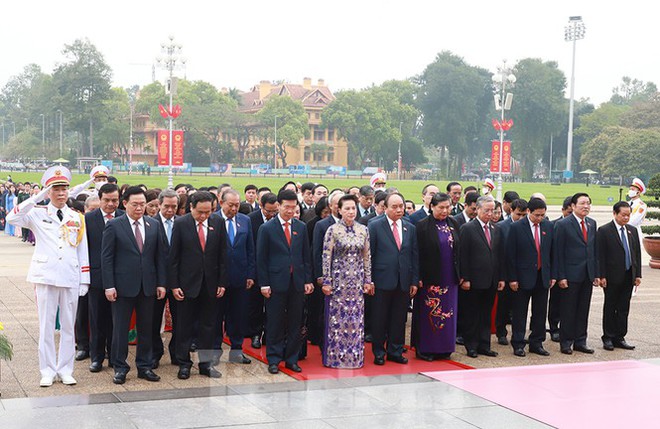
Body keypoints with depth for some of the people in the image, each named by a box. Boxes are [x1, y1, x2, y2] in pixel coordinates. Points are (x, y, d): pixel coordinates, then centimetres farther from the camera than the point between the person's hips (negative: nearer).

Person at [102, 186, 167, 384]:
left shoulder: (154, 225, 7)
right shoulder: (114, 225, -4)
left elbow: (160, 255, 9)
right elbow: (106, 258, -5)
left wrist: (161, 283, 3)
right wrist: (109, 286, -11)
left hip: (148, 286, 3)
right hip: (123, 285, -3)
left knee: (146, 328, 10)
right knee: (120, 328, 3)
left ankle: (145, 366, 20)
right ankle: (119, 367, 14)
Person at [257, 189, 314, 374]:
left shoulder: (301, 227, 8)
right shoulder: (267, 228, -2)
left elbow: (306, 256, 11)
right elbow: (261, 259, -2)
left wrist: (308, 280, 5)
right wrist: (264, 284, -7)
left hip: (297, 283, 3)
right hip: (276, 282, -3)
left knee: (295, 323, 7)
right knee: (275, 323, 3)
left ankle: (292, 359, 17)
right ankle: (274, 360, 13)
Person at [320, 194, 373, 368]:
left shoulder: (363, 230, 5)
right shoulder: (332, 230, -6)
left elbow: (367, 257, 9)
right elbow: (326, 257, -6)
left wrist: (368, 280, 7)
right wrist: (326, 282, -9)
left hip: (357, 281, 3)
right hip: (338, 280, -3)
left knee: (356, 318, 7)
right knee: (336, 318, 2)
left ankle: (355, 355, 16)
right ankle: (334, 356, 11)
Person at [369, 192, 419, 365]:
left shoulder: (410, 228, 11)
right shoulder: (374, 226, -2)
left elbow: (415, 256, 11)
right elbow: (369, 254, -3)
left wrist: (415, 281, 6)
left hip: (404, 282, 4)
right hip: (382, 281, -3)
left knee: (399, 319, 9)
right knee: (379, 319, 4)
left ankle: (395, 351, 21)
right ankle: (378, 353, 16)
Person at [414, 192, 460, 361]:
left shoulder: (454, 224, 8)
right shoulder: (422, 226, -7)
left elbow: (458, 251, 12)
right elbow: (418, 253, -8)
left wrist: (460, 275, 8)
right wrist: (419, 278, -13)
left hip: (449, 278, 5)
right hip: (430, 278, -5)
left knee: (448, 313, 8)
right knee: (428, 314, 1)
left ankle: (444, 349, 17)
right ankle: (425, 349, 10)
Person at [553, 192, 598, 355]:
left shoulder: (592, 224, 10)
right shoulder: (563, 224, -9)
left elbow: (594, 250, 14)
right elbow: (558, 252, -10)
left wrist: (596, 274, 9)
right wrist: (561, 277, -14)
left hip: (587, 275, 6)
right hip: (571, 275, -6)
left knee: (583, 310, 11)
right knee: (568, 311, 2)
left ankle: (580, 342, 20)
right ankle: (565, 343, 12)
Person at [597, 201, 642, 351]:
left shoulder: (632, 230, 11)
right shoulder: (604, 231, -7)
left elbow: (637, 253, 13)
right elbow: (600, 255, -10)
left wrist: (638, 274, 7)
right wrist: (602, 276, -14)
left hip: (628, 277, 5)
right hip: (612, 277, -5)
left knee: (623, 309, 9)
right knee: (610, 308, 5)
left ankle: (619, 338, 16)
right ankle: (608, 338, 13)